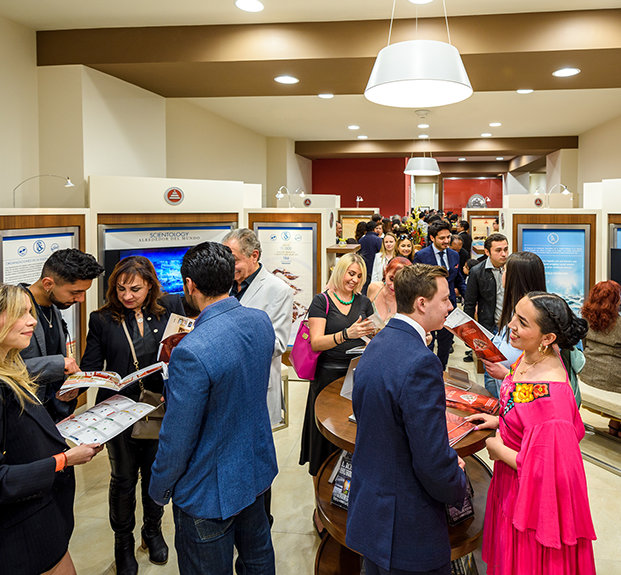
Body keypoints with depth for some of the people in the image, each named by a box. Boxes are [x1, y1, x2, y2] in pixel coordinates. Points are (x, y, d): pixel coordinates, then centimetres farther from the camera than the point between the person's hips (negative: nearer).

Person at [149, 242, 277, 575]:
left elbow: (177, 439, -24)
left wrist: (160, 488, -5)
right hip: (257, 470, 7)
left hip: (211, 490, -7)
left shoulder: (192, 352, -33)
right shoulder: (261, 321, -8)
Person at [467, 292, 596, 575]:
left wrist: (499, 450, -17)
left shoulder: (549, 395, -36)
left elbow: (544, 470, -28)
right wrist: (500, 421, 4)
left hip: (532, 500, -8)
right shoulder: (529, 358, -8)